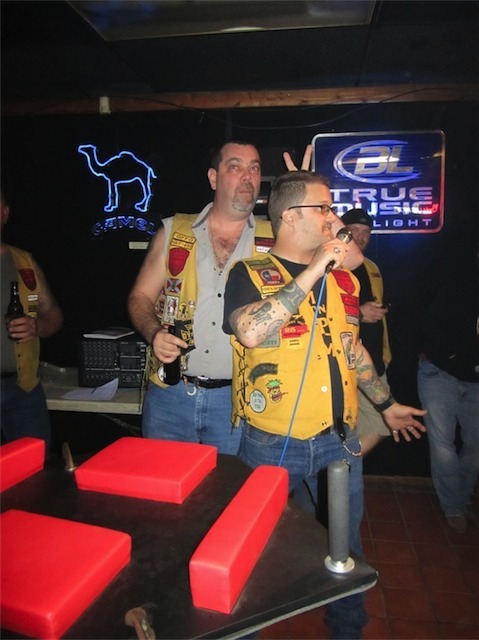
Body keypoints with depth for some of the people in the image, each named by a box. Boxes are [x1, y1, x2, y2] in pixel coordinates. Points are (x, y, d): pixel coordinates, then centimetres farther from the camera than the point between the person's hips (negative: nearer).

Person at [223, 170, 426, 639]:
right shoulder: (250, 273, -8)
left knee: (346, 545, 20)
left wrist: (386, 404, 22)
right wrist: (312, 272, -25)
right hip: (273, 443, -4)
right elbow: (250, 332, -28)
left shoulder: (342, 278, 8)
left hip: (339, 439, 5)